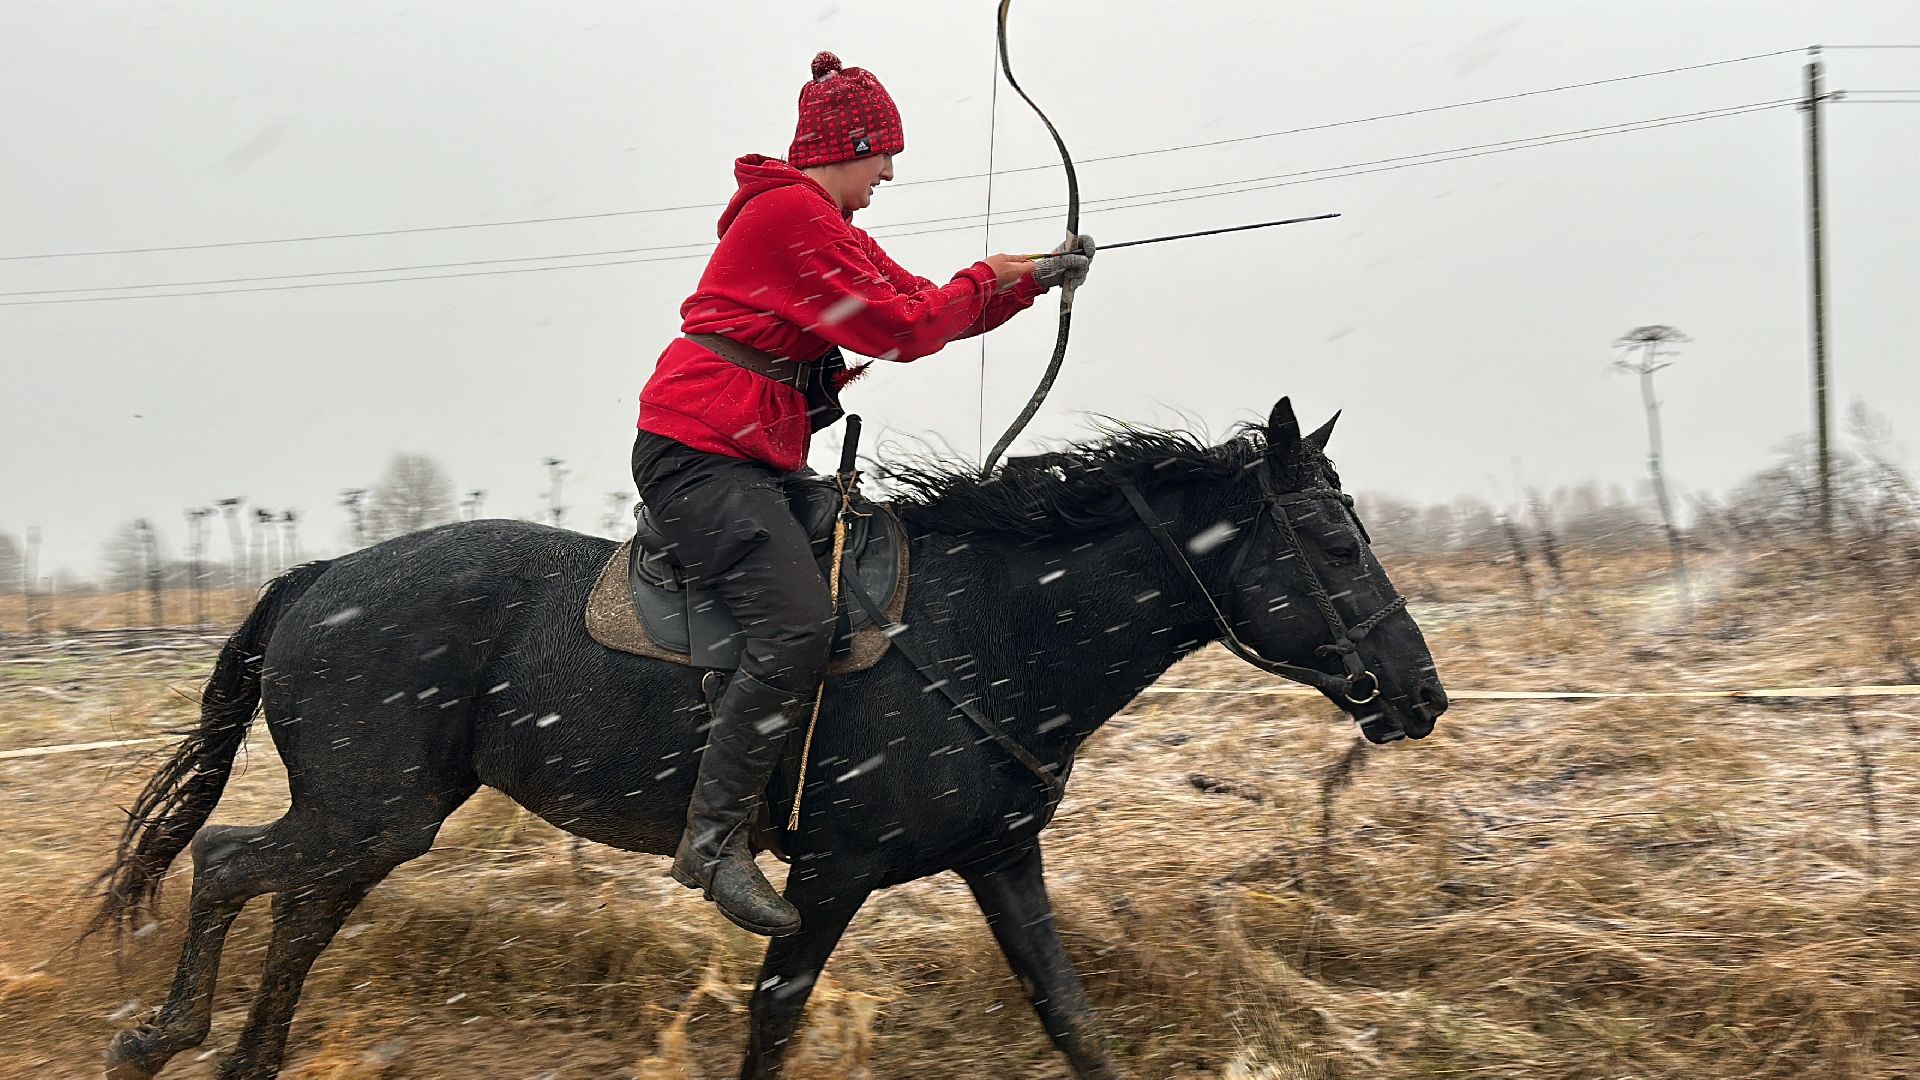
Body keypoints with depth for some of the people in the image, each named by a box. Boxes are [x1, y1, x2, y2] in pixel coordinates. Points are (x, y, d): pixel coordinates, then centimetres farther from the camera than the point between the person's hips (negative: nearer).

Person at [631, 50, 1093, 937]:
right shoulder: (790, 214, -13)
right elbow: (905, 328, -14)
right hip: (699, 453, -11)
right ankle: (713, 839, -20)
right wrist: (987, 276, 2)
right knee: (798, 624, -26)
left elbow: (921, 309, 21)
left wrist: (1036, 279, 15)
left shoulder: (827, 226, 20)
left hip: (755, 458, 11)